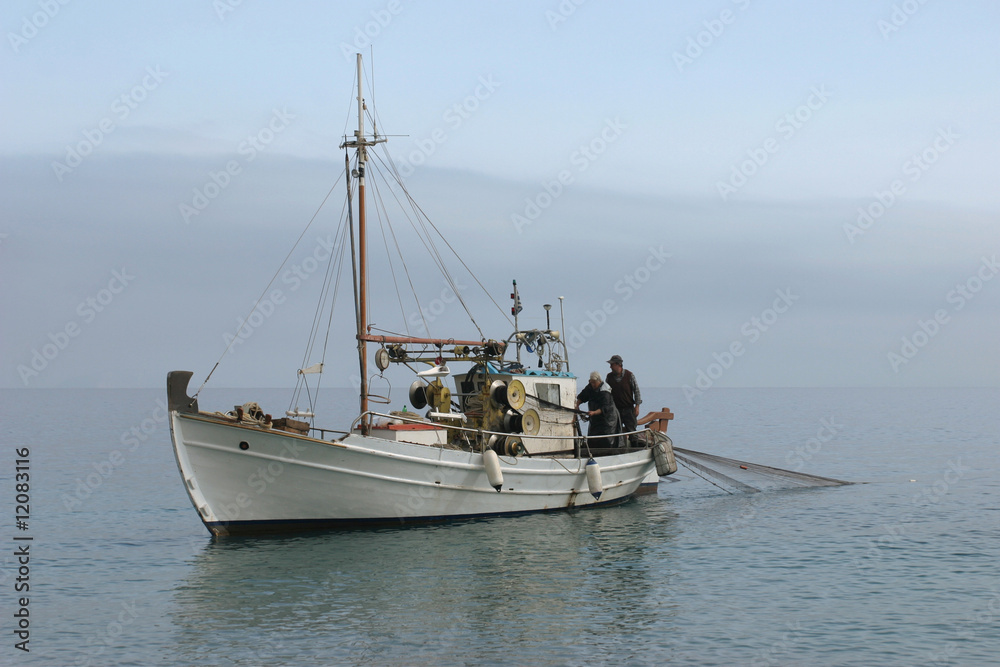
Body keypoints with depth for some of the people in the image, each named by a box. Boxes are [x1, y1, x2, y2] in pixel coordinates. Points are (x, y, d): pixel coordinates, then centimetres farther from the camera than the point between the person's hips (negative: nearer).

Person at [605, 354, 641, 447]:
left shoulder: (629, 375, -6)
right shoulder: (609, 377, 2)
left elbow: (636, 390, -2)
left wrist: (637, 406, -6)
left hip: (628, 408, -3)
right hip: (616, 409, 3)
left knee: (631, 430, -3)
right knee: (616, 431, 2)